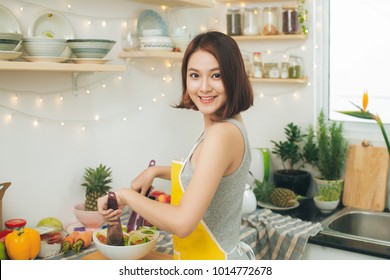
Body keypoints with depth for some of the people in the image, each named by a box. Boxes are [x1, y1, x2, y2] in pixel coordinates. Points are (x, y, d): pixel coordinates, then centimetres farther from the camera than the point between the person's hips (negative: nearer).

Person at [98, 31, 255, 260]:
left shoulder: (221, 134, -26)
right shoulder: (229, 127, 1)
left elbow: (182, 223, -31)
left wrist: (126, 195, -19)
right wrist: (156, 171, 13)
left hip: (213, 259, -8)